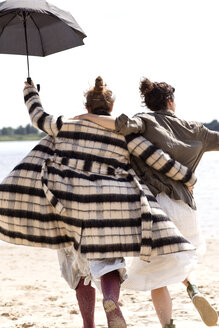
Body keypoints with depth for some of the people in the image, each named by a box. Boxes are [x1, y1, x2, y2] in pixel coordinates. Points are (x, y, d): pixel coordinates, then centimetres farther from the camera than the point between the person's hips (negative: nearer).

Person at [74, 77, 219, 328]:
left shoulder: (144, 122, 3)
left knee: (156, 278, 5)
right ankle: (192, 291, 7)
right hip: (184, 207, 3)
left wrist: (88, 117, -10)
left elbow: (122, 125, -20)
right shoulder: (191, 129, 12)